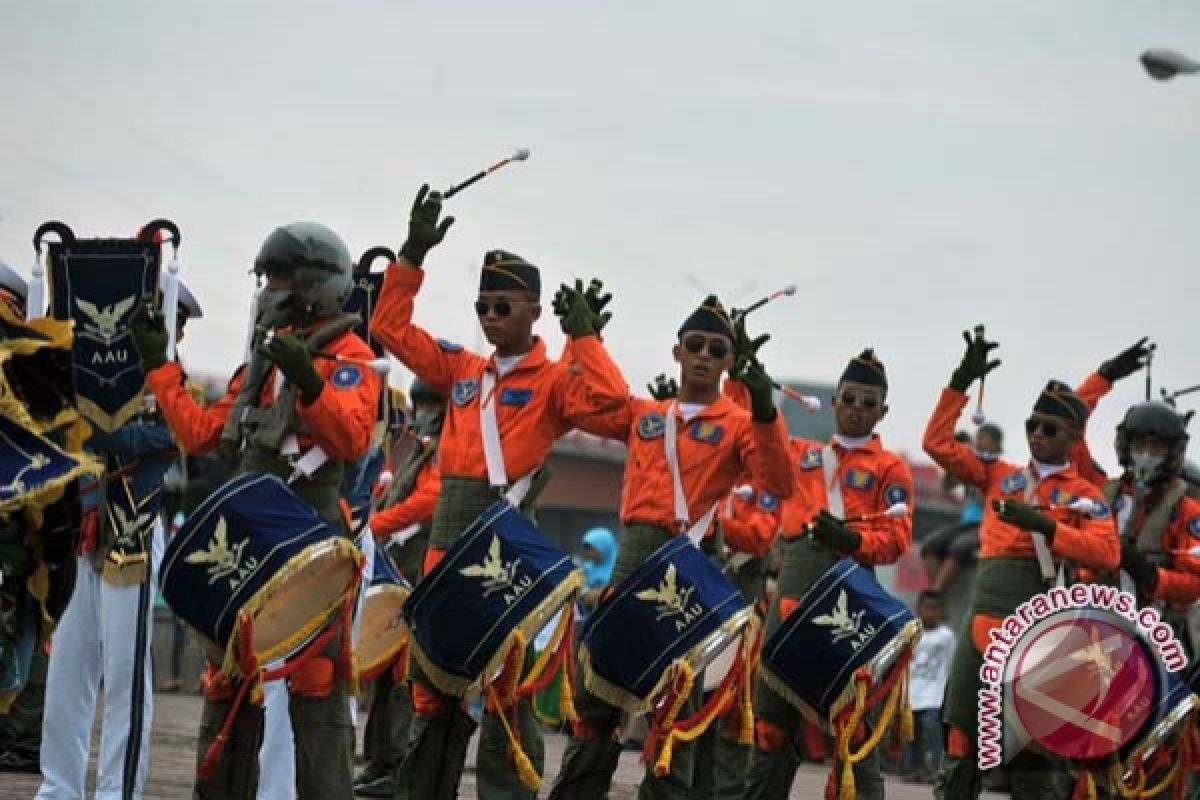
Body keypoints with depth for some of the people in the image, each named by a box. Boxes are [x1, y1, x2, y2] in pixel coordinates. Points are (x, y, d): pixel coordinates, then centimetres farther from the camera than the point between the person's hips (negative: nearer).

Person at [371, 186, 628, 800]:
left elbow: (608, 395, -18)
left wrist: (583, 336, -11)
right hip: (451, 524, 6)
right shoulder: (462, 370, 16)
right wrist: (412, 257, 9)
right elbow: (391, 328, 16)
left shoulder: (553, 381, 1)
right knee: (434, 672, 9)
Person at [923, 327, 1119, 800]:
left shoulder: (1086, 495, 6)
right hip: (986, 612, 4)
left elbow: (1106, 553, -9)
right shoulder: (1000, 477, 18)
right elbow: (938, 443, 16)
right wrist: (962, 382, 8)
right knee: (961, 729, 0)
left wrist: (1045, 526, -16)